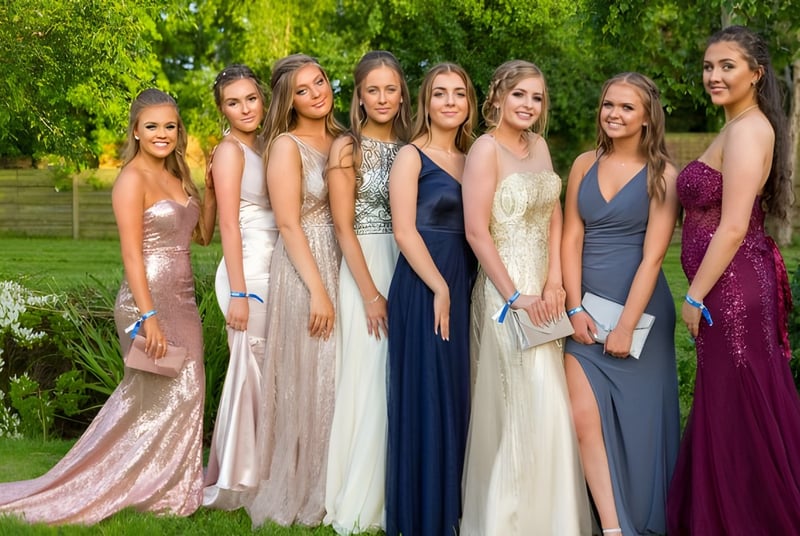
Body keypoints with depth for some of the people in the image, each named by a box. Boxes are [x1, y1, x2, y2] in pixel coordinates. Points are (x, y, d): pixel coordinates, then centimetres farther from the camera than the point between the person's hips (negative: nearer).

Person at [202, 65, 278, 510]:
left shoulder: (261, 148, 16)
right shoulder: (230, 150, -7)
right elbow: (229, 224, -12)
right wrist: (238, 293, -17)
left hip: (272, 269, 7)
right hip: (249, 272, -7)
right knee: (254, 371, -5)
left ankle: (255, 475, 17)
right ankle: (239, 480, 5)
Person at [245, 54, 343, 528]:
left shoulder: (339, 141, 11)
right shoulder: (287, 146, -8)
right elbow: (289, 224, -13)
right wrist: (317, 290, -18)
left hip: (343, 265, 6)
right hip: (304, 268, -6)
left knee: (336, 378, 10)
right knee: (307, 381, 0)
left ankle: (330, 487, 21)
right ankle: (297, 493, 13)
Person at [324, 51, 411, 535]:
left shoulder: (409, 147, 9)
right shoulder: (347, 148, -4)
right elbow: (344, 228, -9)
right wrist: (371, 294, -14)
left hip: (408, 267, 4)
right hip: (366, 268, -4)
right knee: (367, 380, -2)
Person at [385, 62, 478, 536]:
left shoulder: (470, 159, 14)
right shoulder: (411, 157, -4)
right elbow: (404, 231, -12)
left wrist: (460, 288, 3)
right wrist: (439, 288, -16)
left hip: (465, 287, 6)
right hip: (422, 287, -6)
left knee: (458, 396, 9)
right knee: (425, 398, -3)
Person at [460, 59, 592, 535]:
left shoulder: (539, 145, 11)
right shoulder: (487, 147, -11)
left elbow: (554, 218, 10)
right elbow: (476, 231, -16)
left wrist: (554, 281, -4)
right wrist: (515, 296, -16)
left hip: (544, 289, 7)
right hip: (506, 288, -7)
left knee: (548, 404, 10)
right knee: (520, 408, -4)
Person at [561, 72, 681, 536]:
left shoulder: (661, 175, -4)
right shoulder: (585, 165, 7)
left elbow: (652, 256, -10)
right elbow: (571, 239, 4)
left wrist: (626, 325, -14)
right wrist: (576, 309, -6)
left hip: (639, 308, -3)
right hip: (587, 309, 3)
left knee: (636, 421, 4)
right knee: (585, 418, -8)